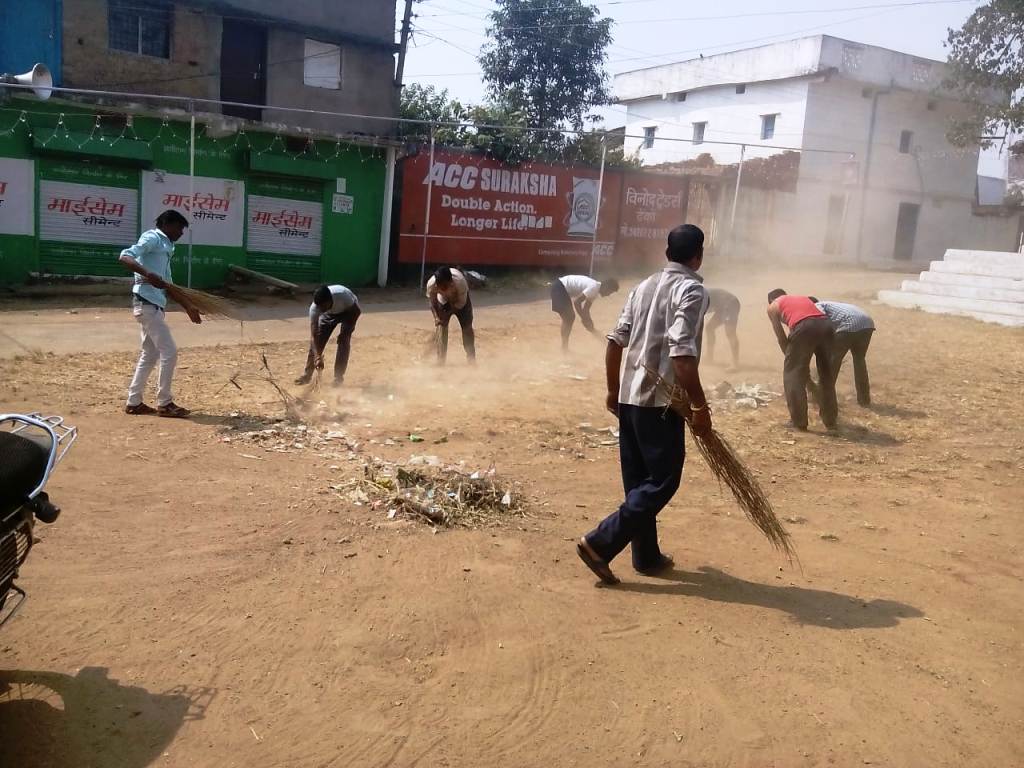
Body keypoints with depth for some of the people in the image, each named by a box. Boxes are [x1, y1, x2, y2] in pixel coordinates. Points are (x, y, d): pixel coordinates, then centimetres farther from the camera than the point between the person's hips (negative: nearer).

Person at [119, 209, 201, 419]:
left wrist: (188, 306, 21)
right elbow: (125, 257, -21)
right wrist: (147, 273, -35)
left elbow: (167, 285, 23)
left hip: (154, 304, 10)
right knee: (169, 352, -7)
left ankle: (134, 402, 20)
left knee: (150, 354, 14)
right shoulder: (152, 238, -6)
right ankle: (164, 403, 1)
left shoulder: (166, 246, 20)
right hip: (147, 303, -10)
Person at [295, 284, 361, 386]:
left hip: (349, 311, -2)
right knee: (317, 340, -6)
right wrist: (318, 357, -46)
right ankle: (307, 374, 5)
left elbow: (356, 311, -23)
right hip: (330, 313, 2)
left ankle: (338, 376, -8)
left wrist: (345, 332, -27)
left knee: (344, 340, -17)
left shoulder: (343, 295, -43)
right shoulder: (314, 308, -35)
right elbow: (313, 336, -34)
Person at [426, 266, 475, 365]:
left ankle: (472, 360, 7)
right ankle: (440, 362, 2)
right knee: (442, 328, -5)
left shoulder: (460, 281, -42)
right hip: (443, 300, 1)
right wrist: (436, 317, -33)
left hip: (460, 301, -1)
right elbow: (433, 303, -19)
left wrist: (448, 313, -33)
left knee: (467, 328, -2)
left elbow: (461, 303, -27)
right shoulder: (431, 284, -36)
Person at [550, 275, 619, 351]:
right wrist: (584, 319, -17)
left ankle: (564, 347, 21)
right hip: (559, 287, -10)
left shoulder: (595, 291, 10)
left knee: (569, 318, 14)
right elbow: (577, 302, -25)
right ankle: (564, 347, -2)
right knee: (569, 318, -9)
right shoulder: (594, 287, -20)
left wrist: (591, 327, 14)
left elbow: (585, 309, 16)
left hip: (564, 289, 10)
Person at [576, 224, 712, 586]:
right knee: (663, 480, 1)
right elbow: (682, 353, -22)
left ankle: (646, 556, 23)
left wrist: (613, 390, 19)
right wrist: (700, 405, -17)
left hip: (629, 396, 8)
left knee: (639, 480, 14)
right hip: (661, 401, -8)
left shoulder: (644, 286, 12)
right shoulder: (691, 290, -10)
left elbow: (615, 341, 10)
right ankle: (600, 543, -6)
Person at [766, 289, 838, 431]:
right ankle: (830, 420, 29)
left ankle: (799, 421, 12)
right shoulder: (803, 298, 39)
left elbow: (781, 338, 18)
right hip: (825, 325, 5)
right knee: (826, 374, 20)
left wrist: (790, 357, 29)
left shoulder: (773, 307, 25)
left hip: (804, 327, -5)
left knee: (793, 373, 12)